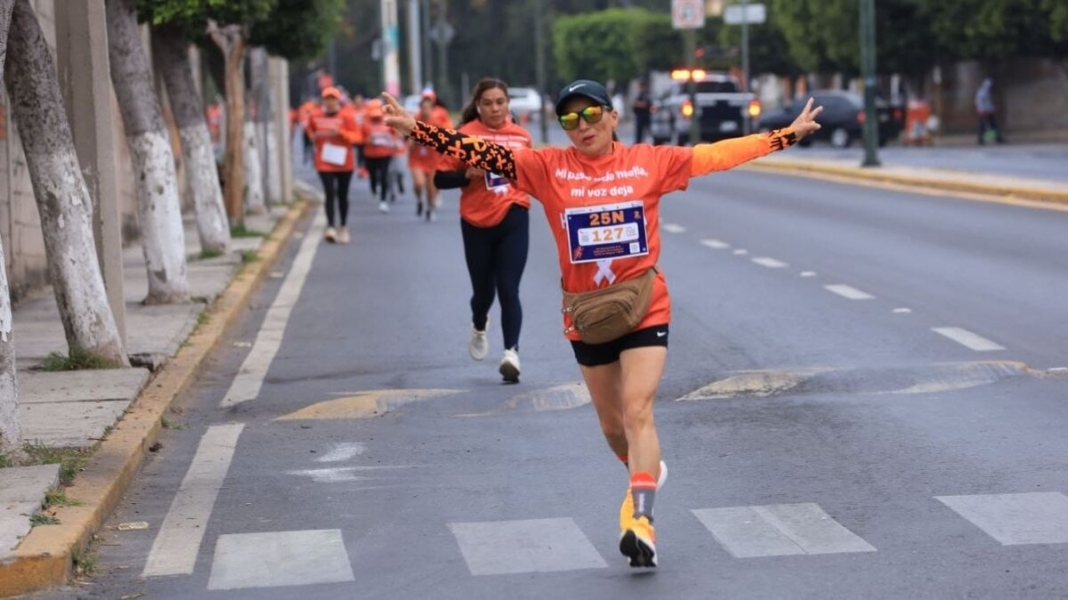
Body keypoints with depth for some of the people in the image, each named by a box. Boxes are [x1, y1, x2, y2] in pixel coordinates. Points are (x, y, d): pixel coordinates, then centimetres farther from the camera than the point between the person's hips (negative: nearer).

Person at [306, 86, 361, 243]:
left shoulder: (345, 116, -7)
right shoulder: (315, 116, 0)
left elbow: (357, 136, -10)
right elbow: (310, 130, 21)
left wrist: (341, 133, -22)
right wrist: (314, 136, 2)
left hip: (344, 161, 0)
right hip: (325, 162, 0)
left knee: (342, 195, 10)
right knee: (330, 193, -13)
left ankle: (343, 227, 25)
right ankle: (331, 227, -20)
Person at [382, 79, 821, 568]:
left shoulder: (649, 162, -4)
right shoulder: (548, 168, -4)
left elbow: (719, 155, -1)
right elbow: (482, 153, -9)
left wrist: (788, 135, -1)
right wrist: (416, 129, -19)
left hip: (644, 308, -2)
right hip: (586, 316, 2)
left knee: (637, 412, -15)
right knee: (612, 425, 15)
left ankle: (640, 520, -22)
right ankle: (646, 472, 45)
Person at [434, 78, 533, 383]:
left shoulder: (521, 136, 4)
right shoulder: (465, 135, -7)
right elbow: (441, 178, -8)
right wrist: (468, 174, -23)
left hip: (513, 220, 1)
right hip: (477, 223, -1)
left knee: (508, 290, -11)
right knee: (483, 290, 13)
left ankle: (511, 353, -15)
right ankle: (479, 327, 46)